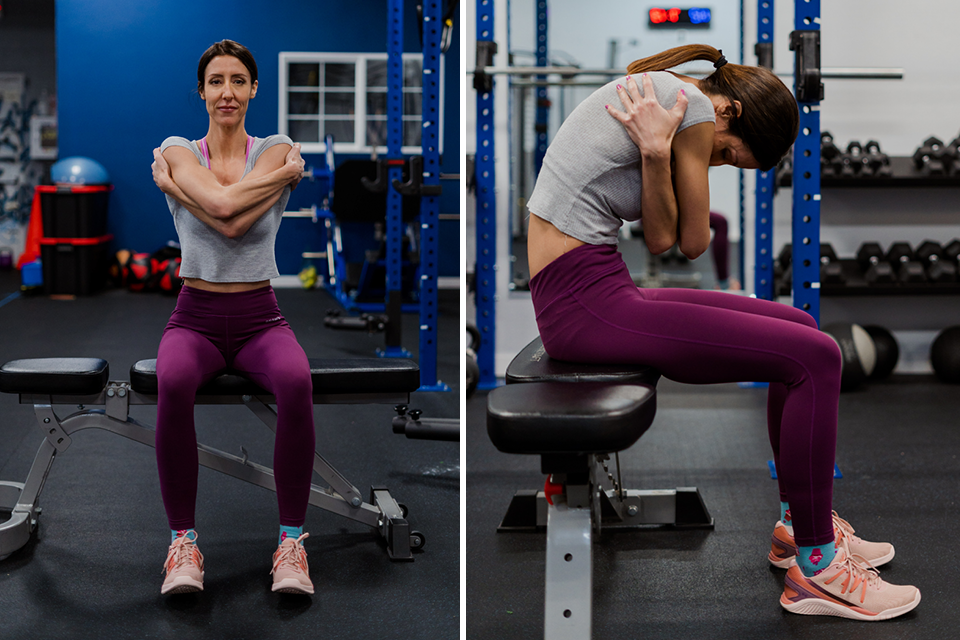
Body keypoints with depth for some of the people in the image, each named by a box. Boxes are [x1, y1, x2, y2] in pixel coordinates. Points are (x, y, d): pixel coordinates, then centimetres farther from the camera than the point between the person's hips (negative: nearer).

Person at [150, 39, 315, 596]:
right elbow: (222, 205, -20)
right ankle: (183, 541, -22)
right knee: (173, 383, -36)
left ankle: (292, 541, -21)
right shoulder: (178, 151, 2)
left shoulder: (277, 151, 2)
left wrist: (170, 182, -8)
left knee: (296, 382, -35)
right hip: (196, 316, 0)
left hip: (260, 318, 0)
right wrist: (286, 173, -10)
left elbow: (235, 222, -17)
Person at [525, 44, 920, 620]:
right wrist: (658, 149, -12)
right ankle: (814, 570, -3)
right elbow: (694, 242, -3)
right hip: (588, 306, -10)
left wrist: (655, 152, -6)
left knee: (801, 328, 16)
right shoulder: (694, 109, -11)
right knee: (816, 358, -13)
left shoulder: (653, 93, 18)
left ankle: (799, 525, 25)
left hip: (581, 295, 10)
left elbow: (661, 237, 7)